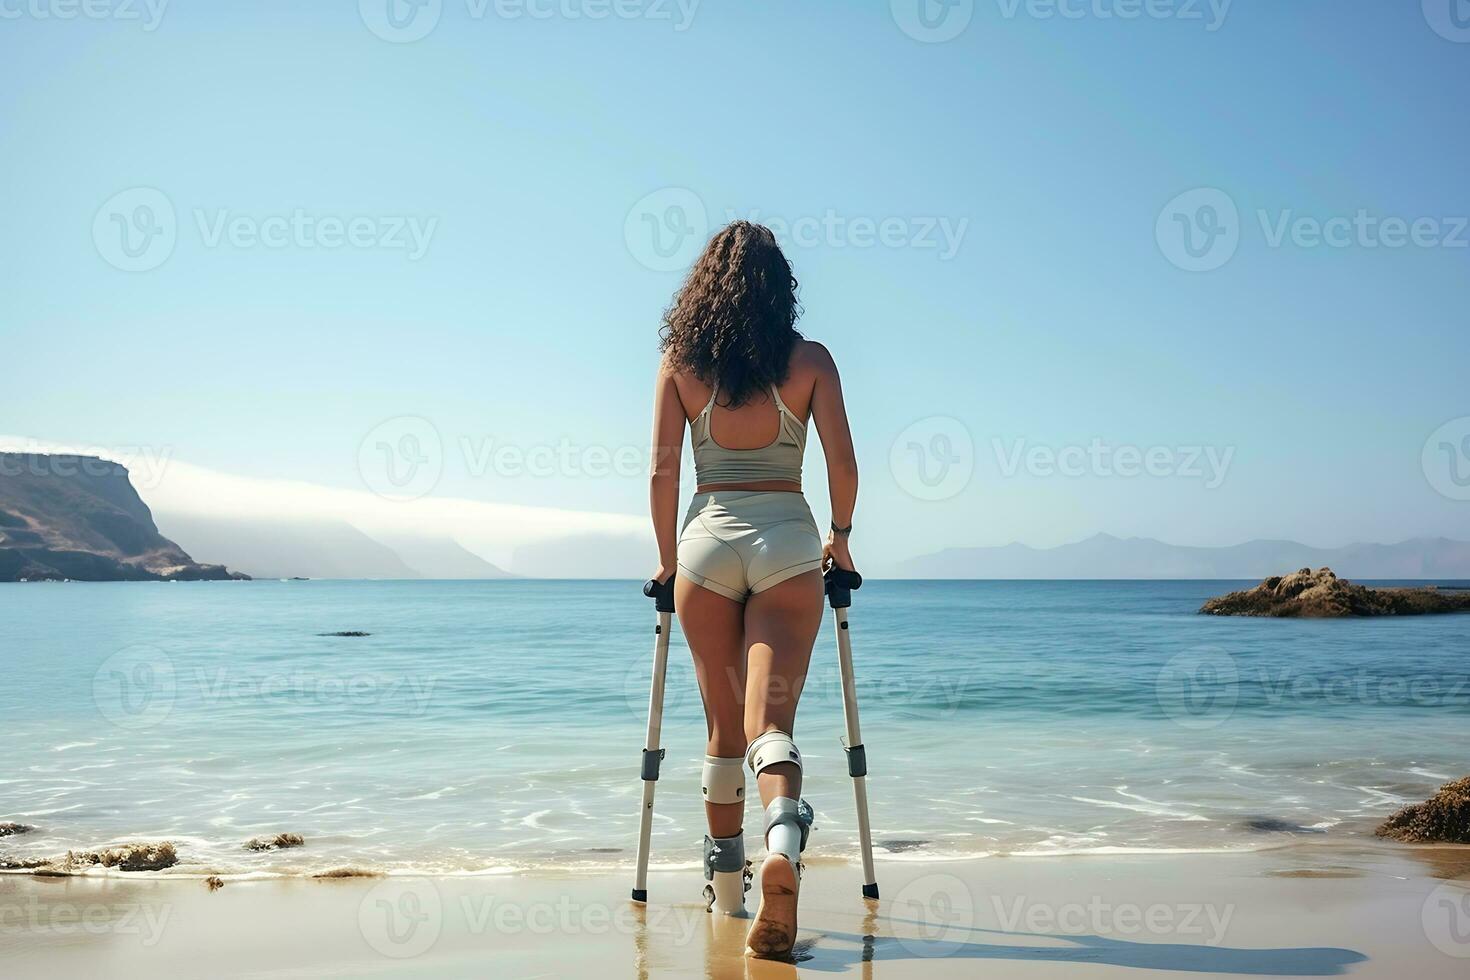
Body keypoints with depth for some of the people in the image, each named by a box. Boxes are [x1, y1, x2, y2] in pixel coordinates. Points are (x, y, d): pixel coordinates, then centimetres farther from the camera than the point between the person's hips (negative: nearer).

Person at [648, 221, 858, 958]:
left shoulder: (680, 360, 5)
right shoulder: (809, 360, 3)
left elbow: (662, 470, 2)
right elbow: (843, 463, 0)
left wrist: (667, 558, 13)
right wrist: (840, 536, 16)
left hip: (707, 537, 1)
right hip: (787, 539, -1)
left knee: (724, 722, 14)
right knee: (771, 716, -6)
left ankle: (725, 881, 23)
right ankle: (784, 838, -35)